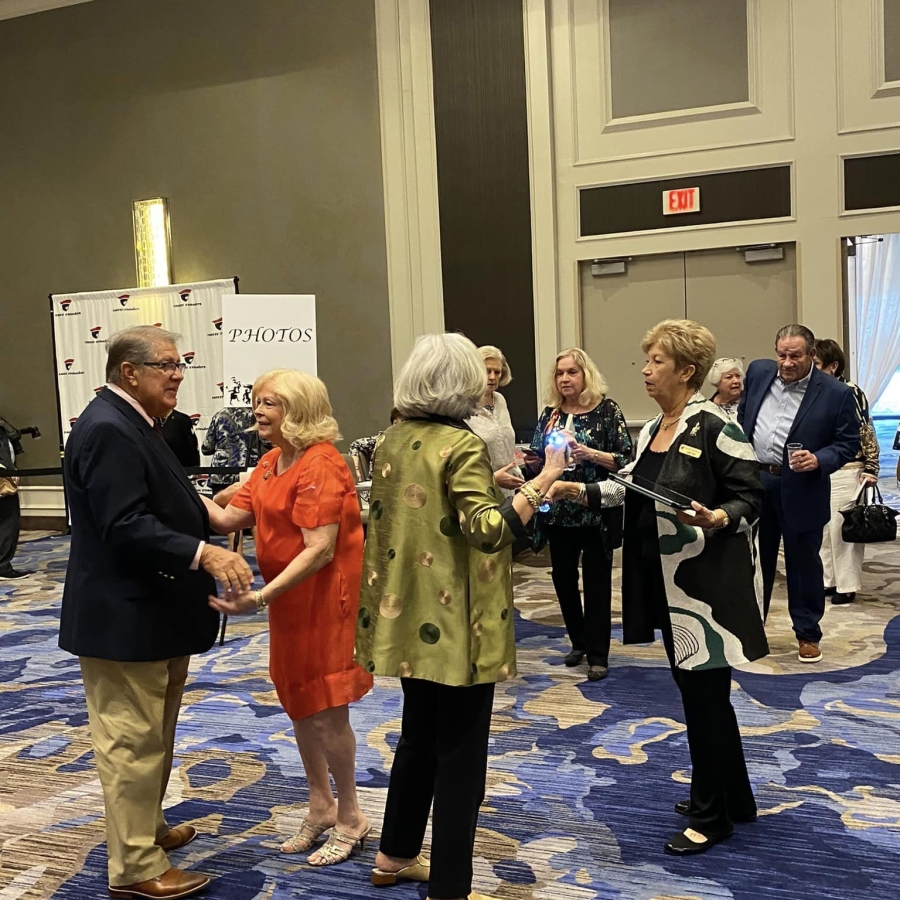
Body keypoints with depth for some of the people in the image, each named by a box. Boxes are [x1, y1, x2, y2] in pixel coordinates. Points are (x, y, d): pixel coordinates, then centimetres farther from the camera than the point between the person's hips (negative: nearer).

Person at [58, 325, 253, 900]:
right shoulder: (107, 430, -21)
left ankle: (148, 827, 40)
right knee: (132, 741, 2)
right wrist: (203, 552, -35)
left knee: (153, 735, 23)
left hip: (152, 611, 11)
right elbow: (125, 526, -29)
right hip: (124, 617, -11)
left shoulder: (133, 423, 12)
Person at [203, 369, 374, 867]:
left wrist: (260, 598, -35)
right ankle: (321, 807, 33)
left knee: (325, 710, 2)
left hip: (324, 600, -9)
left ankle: (350, 818, 21)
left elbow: (320, 550, -28)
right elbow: (227, 518, 2)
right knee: (300, 704, 17)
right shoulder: (272, 462, 8)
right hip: (290, 600, 9)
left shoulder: (320, 465, -21)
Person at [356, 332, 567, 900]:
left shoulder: (394, 440, 6)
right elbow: (489, 531, -27)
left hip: (409, 618, 8)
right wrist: (544, 479, -25)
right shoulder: (462, 446, -18)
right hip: (456, 624, -8)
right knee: (460, 753, 5)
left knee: (419, 737, 23)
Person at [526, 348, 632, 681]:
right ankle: (579, 641, 29)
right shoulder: (550, 413, 8)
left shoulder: (607, 410, -6)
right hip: (559, 512, 5)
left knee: (596, 582, 1)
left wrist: (591, 454, -23)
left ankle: (598, 654, 11)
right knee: (563, 578, 11)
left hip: (596, 511, -5)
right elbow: (538, 461, 14)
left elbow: (626, 460, -9)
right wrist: (533, 461, -8)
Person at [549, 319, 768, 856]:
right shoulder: (652, 430, 11)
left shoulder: (715, 427, -14)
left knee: (703, 694, 1)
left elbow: (752, 495, -14)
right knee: (695, 687, 17)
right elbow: (635, 490, 16)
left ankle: (711, 816, 17)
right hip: (666, 582, 9)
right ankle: (735, 799, 34)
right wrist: (583, 492, 6)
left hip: (707, 581, -9)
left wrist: (716, 519, -32)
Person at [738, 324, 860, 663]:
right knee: (753, 559, 15)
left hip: (800, 490, -3)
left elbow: (848, 443, -5)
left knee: (804, 562, 8)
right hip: (754, 481, 4)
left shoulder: (836, 393, -11)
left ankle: (808, 634, 24)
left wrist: (818, 460, -22)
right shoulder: (758, 372, 1)